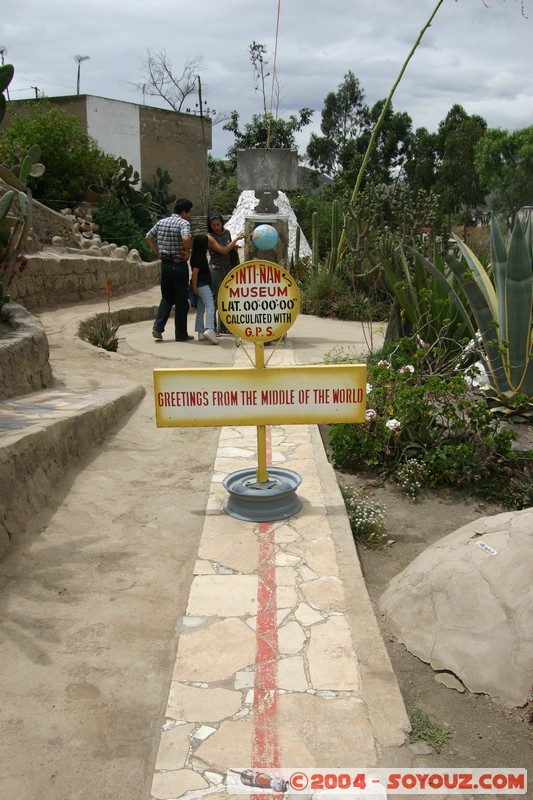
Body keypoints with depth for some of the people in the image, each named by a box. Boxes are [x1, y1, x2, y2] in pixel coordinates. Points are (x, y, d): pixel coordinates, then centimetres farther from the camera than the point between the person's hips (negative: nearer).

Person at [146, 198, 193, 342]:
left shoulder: (161, 222, 9)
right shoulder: (183, 223, -11)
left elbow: (148, 237, 16)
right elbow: (186, 238, -30)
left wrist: (158, 253, 14)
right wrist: (188, 252, -14)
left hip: (165, 264, 6)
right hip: (179, 265, -6)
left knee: (167, 298, 18)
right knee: (181, 300, 5)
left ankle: (158, 327, 3)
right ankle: (181, 334, 11)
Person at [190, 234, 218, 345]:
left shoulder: (197, 255, 13)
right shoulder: (200, 257, -16)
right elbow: (194, 273, -21)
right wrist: (194, 288, -19)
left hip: (202, 285, 10)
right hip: (202, 285, -10)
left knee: (200, 309, 13)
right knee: (210, 307, -19)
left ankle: (201, 332, 17)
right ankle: (209, 329, -35)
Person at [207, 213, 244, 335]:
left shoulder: (226, 233, 7)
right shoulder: (209, 237, -11)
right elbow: (223, 250, -18)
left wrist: (234, 247, 1)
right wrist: (236, 239, -14)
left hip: (227, 269, 7)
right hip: (215, 269, -7)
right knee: (214, 300, -7)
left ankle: (223, 328, 20)